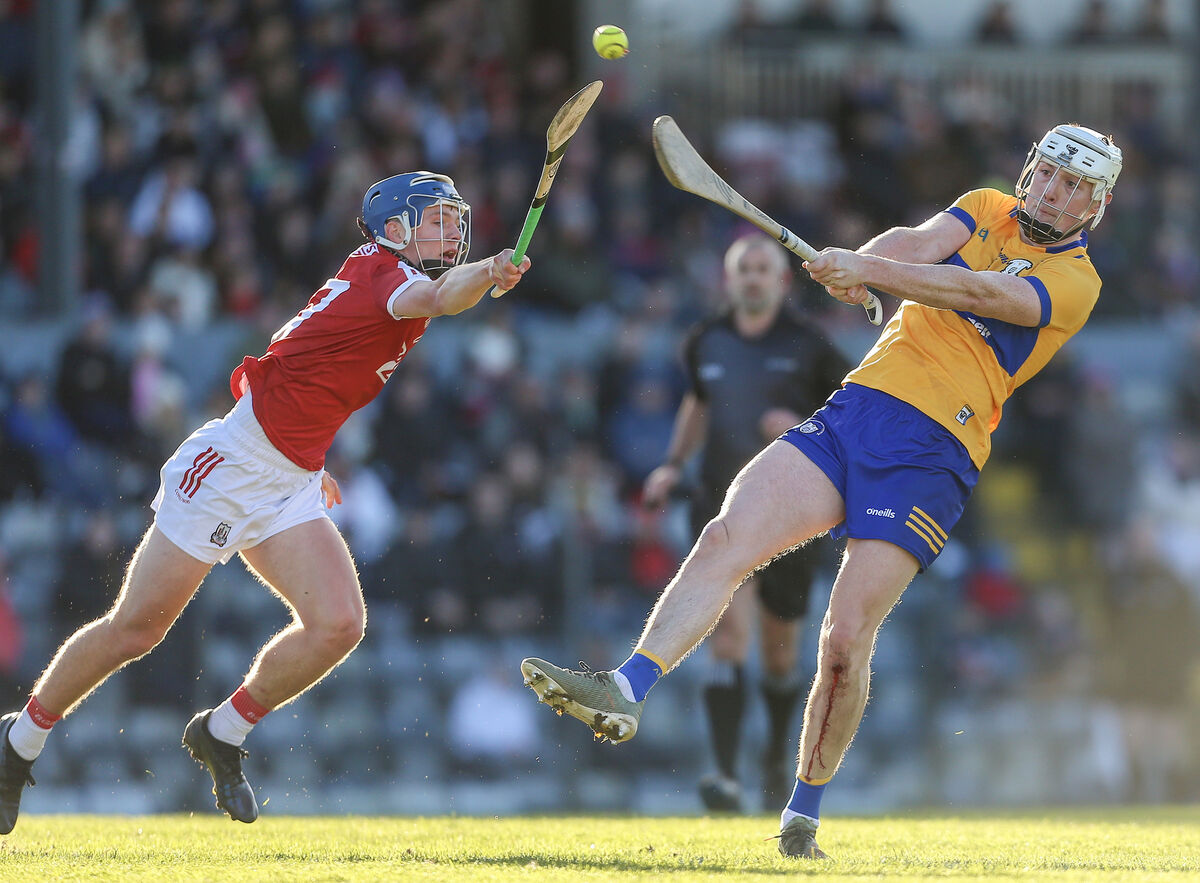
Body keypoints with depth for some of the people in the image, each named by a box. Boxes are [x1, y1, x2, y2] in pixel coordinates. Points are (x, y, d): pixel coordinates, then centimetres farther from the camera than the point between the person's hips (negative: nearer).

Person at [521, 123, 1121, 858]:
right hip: (856, 407, 4)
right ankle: (628, 691, -22)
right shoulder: (988, 211, 17)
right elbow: (919, 244, -4)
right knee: (726, 539, -17)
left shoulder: (1077, 281, 2)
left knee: (847, 639, -12)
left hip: (933, 453, -4)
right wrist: (859, 265, -27)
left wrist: (868, 270, -26)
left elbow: (978, 294, -15)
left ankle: (805, 808, 4)